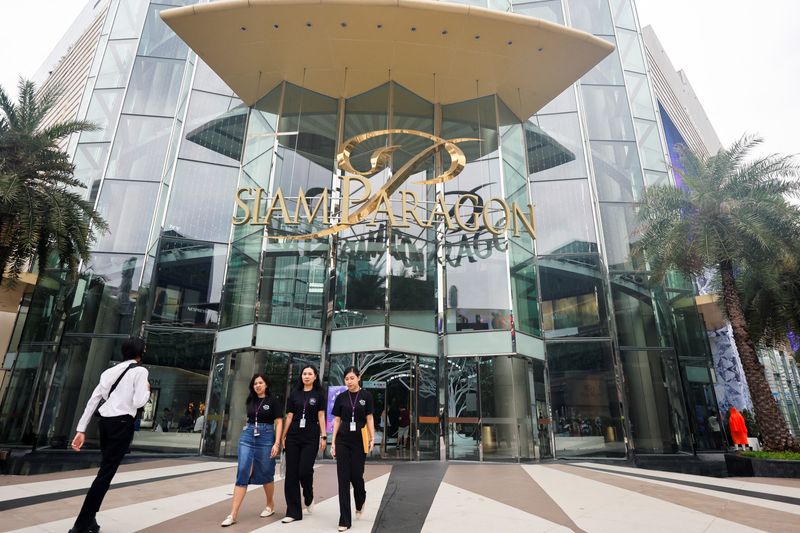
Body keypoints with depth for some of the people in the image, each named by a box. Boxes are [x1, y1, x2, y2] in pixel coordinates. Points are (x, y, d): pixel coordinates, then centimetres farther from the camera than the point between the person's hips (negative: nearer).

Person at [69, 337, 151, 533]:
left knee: (106, 470, 18)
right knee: (106, 473, -3)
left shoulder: (111, 370, 16)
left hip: (104, 421, 7)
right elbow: (138, 402, -12)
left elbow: (93, 399, 11)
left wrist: (81, 429, 12)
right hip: (122, 423, -7)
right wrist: (147, 390, 8)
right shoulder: (140, 371, -4)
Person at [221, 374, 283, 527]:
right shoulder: (250, 400, 9)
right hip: (247, 436, 4)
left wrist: (277, 443, -14)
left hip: (266, 437, -3)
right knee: (242, 472, -6)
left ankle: (270, 505, 31)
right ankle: (233, 514, -4)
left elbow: (278, 422, -7)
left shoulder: (273, 400, -4)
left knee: (266, 473, 9)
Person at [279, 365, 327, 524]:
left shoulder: (319, 394, 3)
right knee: (291, 473, 2)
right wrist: (283, 436, 6)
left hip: (311, 438, -2)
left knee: (305, 471, -8)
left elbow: (321, 417, 0)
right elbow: (289, 417, 8)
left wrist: (323, 436, -7)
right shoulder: (294, 394, 8)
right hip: (293, 437, 3)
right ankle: (293, 512, 11)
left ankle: (309, 499, 23)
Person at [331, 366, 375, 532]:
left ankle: (360, 503, 38)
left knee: (356, 475, 3)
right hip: (342, 441, 2)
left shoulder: (366, 396, -1)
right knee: (343, 478, 0)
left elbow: (369, 419, -1)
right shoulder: (340, 397, 3)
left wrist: (372, 438, -10)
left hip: (359, 441, -1)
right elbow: (337, 421, 5)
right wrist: (333, 442, 0)